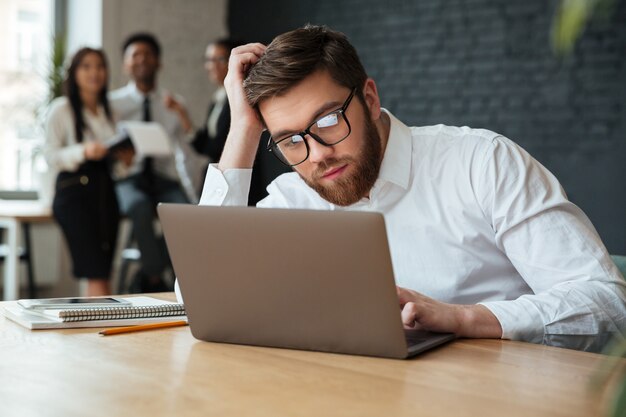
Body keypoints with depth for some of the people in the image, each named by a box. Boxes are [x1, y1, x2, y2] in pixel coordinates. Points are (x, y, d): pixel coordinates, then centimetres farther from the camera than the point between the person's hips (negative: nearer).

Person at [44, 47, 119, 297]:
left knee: (102, 274, 4)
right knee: (97, 276, -13)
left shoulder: (108, 111, 18)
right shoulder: (61, 109, 0)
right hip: (75, 192, -6)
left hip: (106, 191, 6)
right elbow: (50, 156, -6)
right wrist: (84, 151, -20)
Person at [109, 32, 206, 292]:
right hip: (129, 180, -2)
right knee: (141, 208, -37)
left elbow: (189, 155, 11)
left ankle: (148, 276, -19)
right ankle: (156, 280, -25)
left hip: (165, 180, 2)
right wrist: (118, 158, -23)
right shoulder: (113, 103, 8)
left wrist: (194, 198, -1)